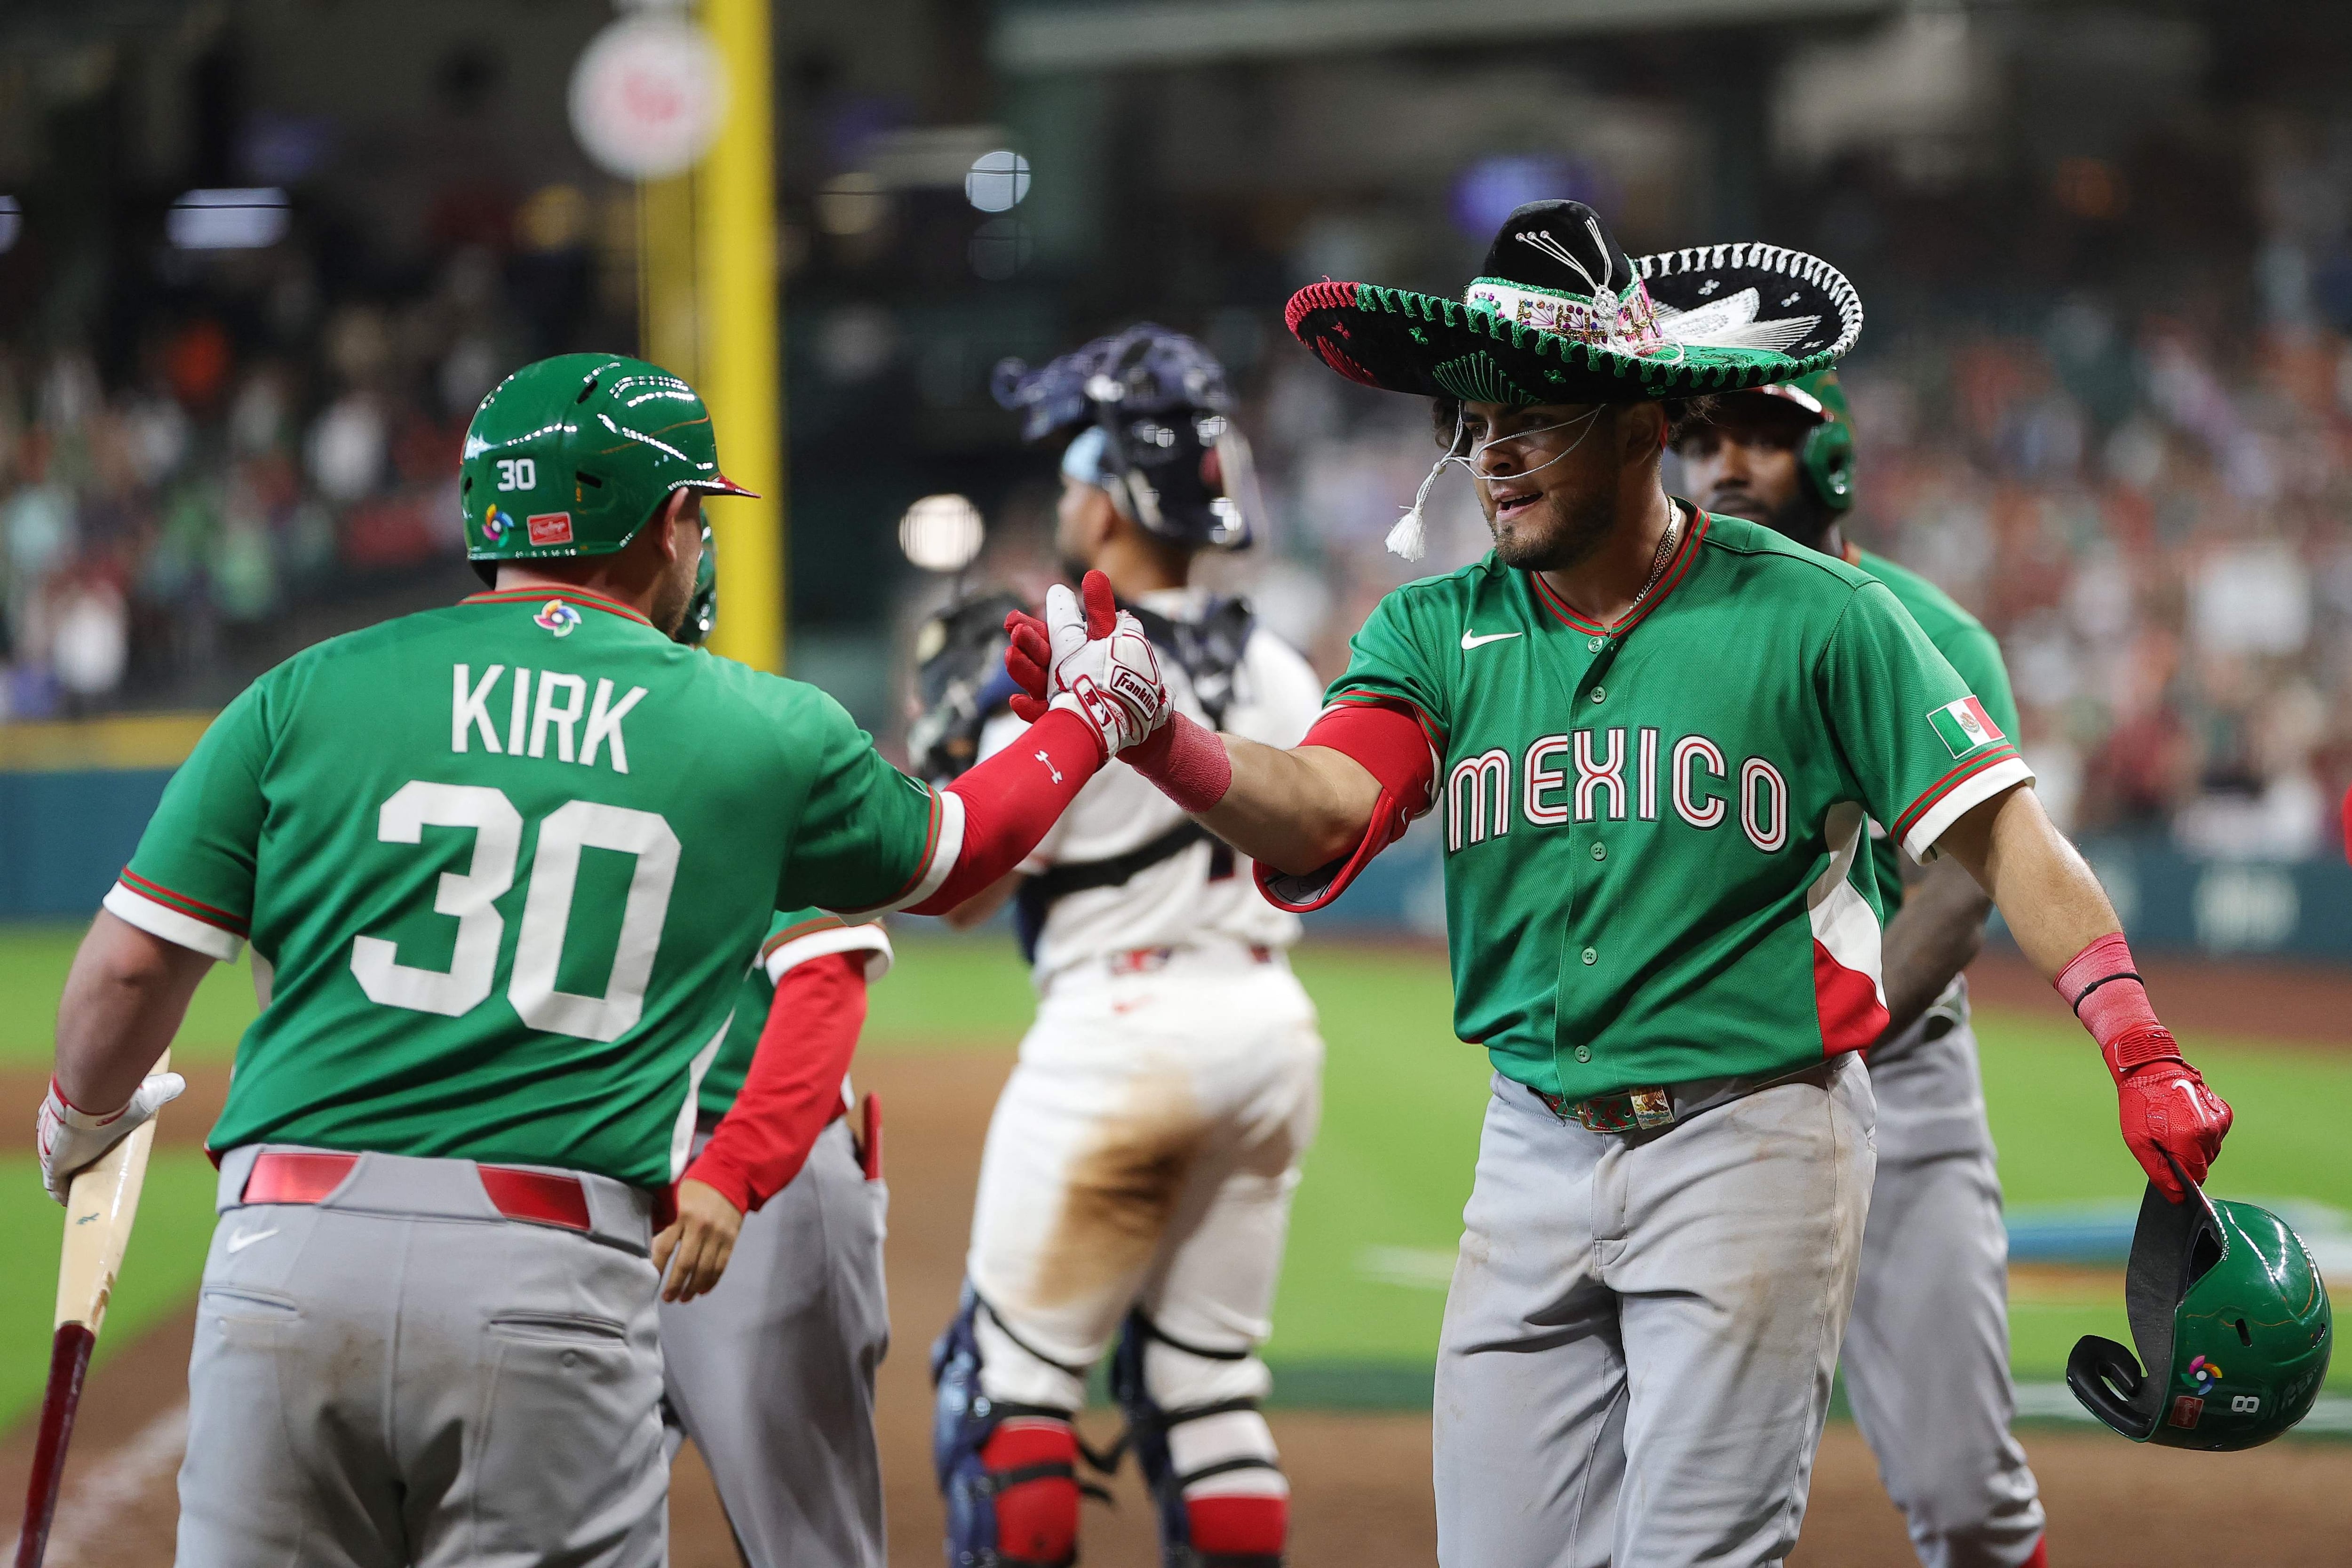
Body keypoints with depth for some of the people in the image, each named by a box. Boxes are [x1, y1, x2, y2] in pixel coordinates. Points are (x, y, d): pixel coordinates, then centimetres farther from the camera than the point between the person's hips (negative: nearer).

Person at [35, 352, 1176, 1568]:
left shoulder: (310, 695, 8)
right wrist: (1094, 715, 45)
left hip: (293, 1242, 1)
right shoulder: (765, 735, 8)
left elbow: (132, 967, 7)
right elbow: (949, 853, 27)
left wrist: (84, 1116, 29)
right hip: (556, 1285, -1)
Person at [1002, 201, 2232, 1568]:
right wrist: (1157, 741, -32)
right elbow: (1327, 803, -12)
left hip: (1751, 1136, -5)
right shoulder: (1439, 632, 5)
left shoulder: (1809, 617, -6)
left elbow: (1995, 825, -8)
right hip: (1537, 1147, 5)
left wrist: (2139, 1052, -18)